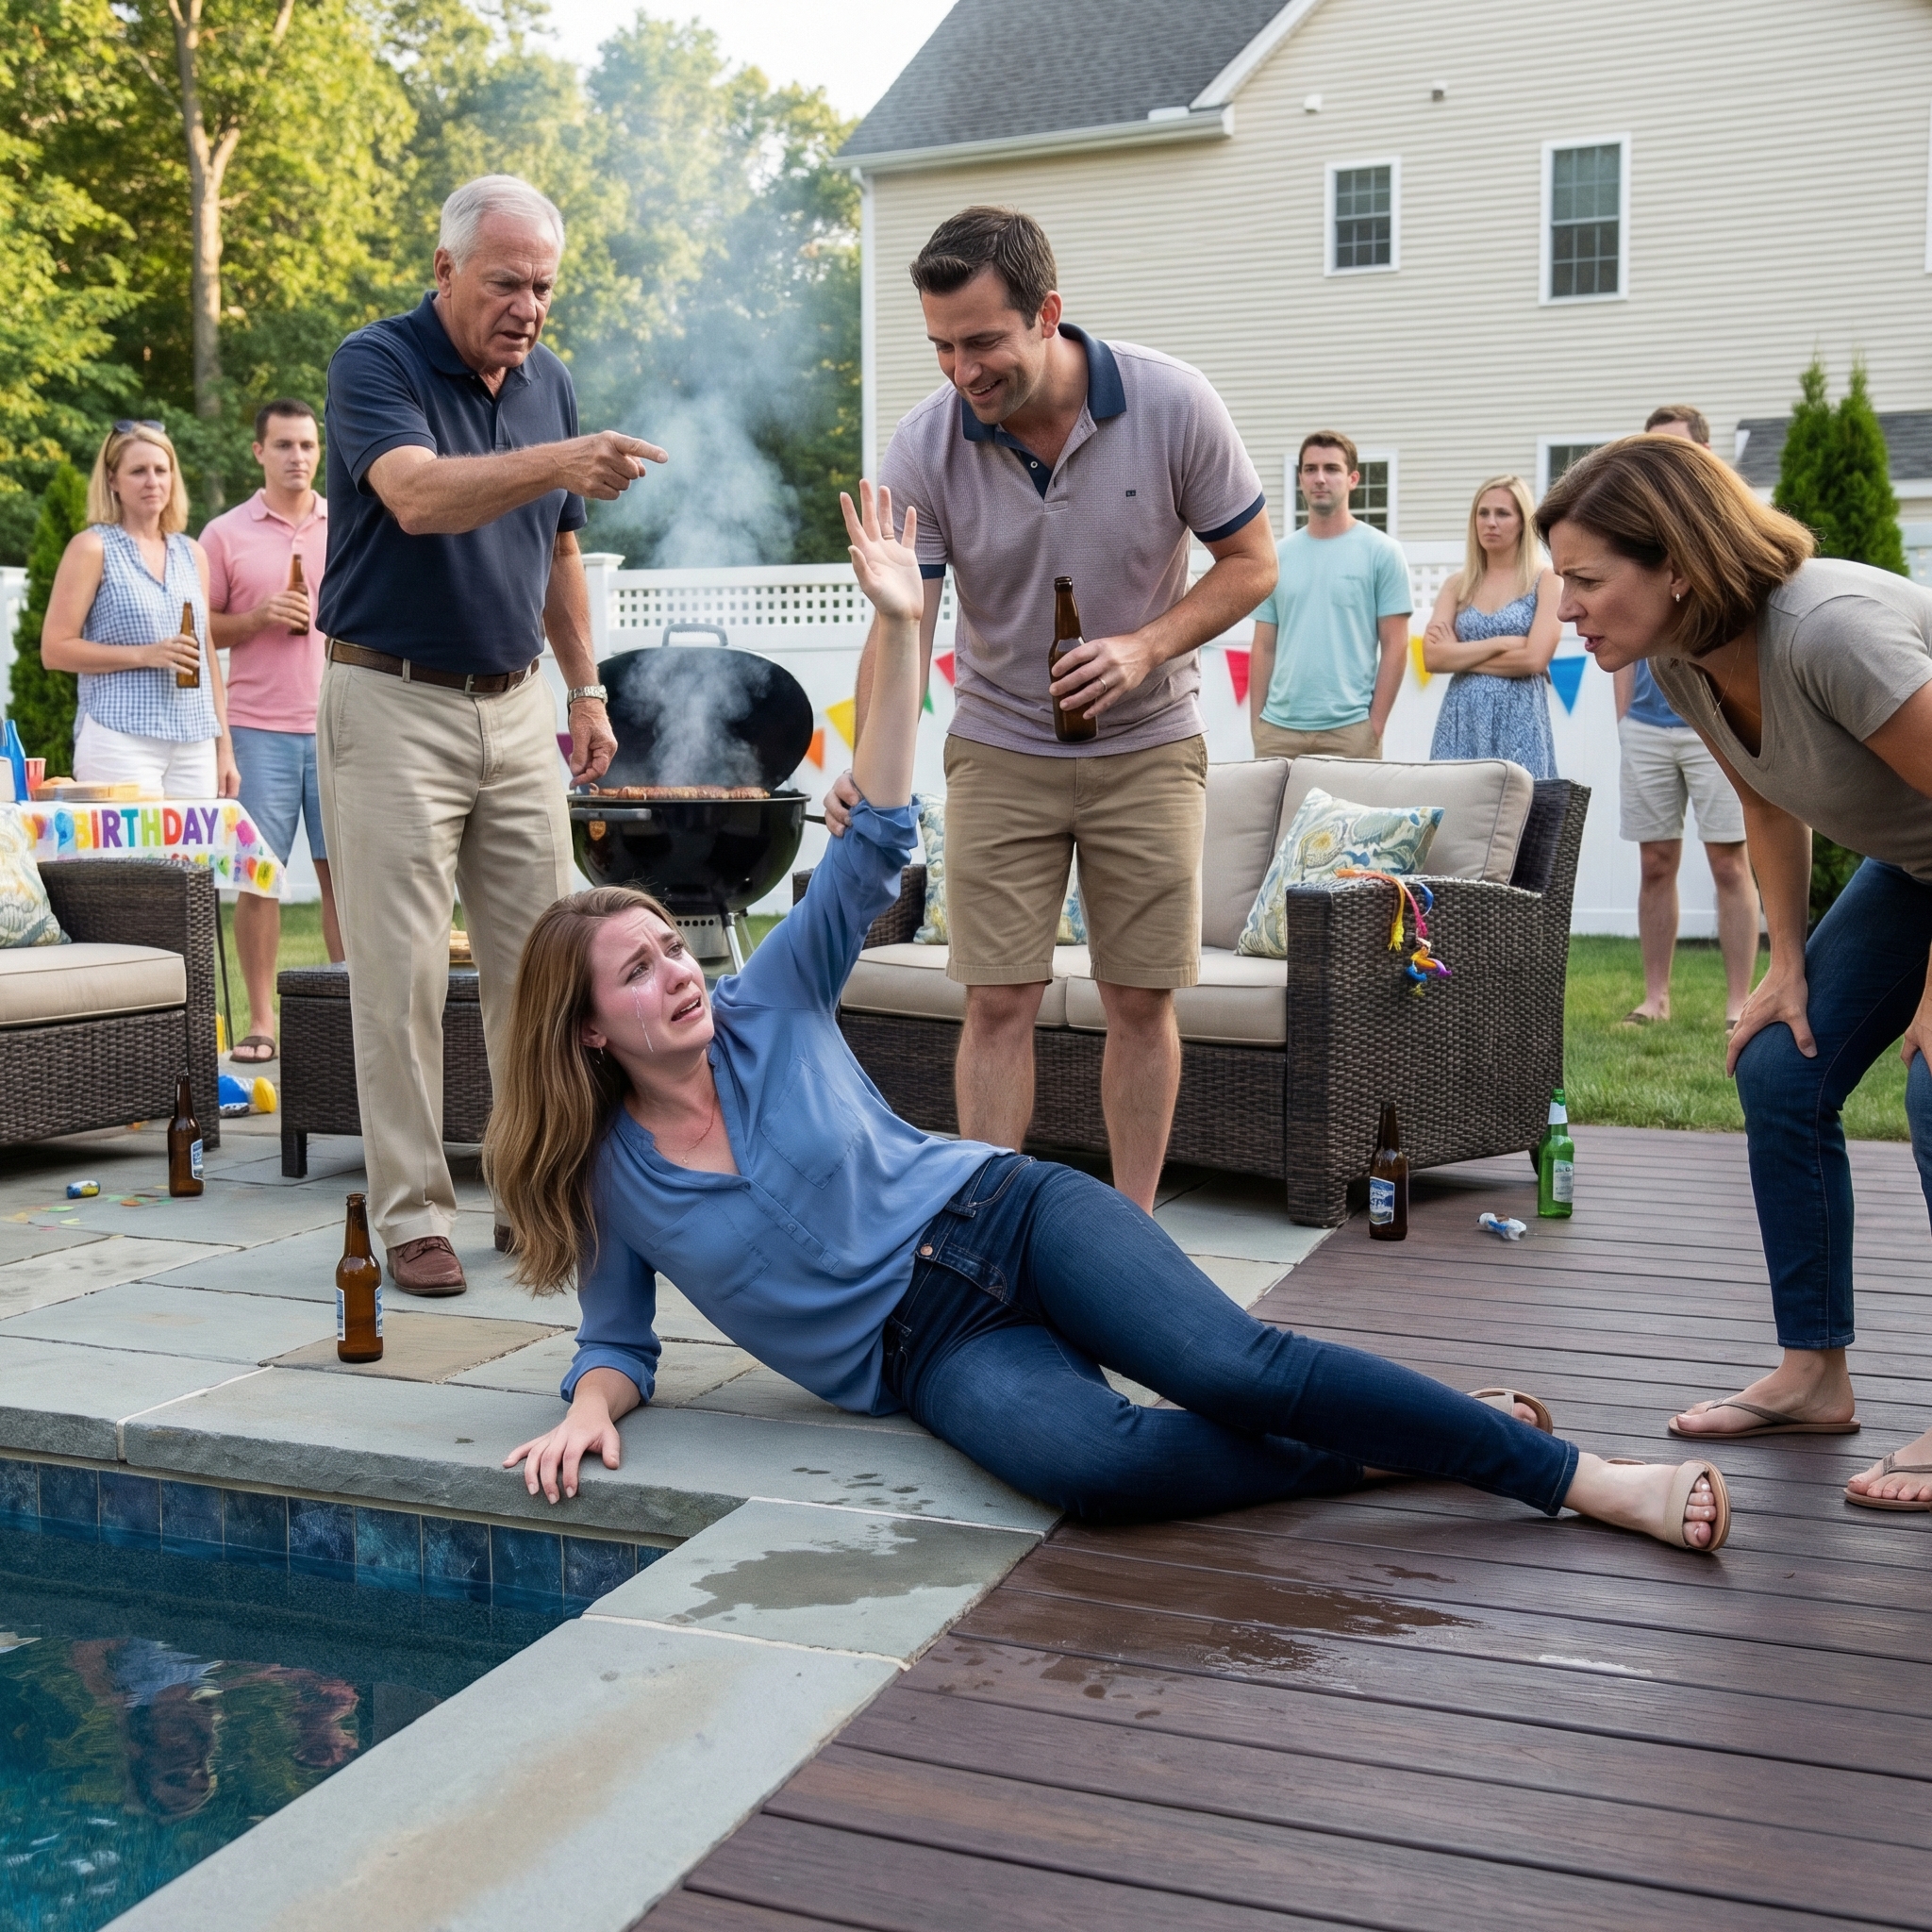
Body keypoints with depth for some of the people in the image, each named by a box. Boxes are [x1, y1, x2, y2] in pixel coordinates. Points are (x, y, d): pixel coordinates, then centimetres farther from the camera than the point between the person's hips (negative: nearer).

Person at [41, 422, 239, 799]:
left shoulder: (193, 554, 16)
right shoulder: (93, 548, 2)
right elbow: (55, 649, -3)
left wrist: (224, 748, 13)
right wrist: (144, 655, -14)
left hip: (195, 745, 5)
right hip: (120, 740, -4)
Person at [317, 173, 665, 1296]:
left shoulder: (550, 382, 10)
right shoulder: (376, 365, -10)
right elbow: (420, 496, -30)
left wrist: (586, 689, 16)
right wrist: (561, 463, -45)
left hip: (516, 705, 6)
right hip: (393, 706, -6)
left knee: (542, 962, 7)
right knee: (402, 976, -3)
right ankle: (413, 1214, 6)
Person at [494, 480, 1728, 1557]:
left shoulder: (768, 1010, 3)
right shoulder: (607, 1181, 5)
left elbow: (875, 847, -1)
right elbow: (619, 1342, 13)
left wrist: (899, 629, -9)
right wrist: (587, 1409, -13)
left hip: (1003, 1214, 1)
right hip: (932, 1349, 0)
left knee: (1232, 1363, -25)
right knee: (1094, 1464, -35)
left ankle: (1588, 1480, -15)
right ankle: (1387, 1455, -17)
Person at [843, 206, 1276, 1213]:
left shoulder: (1172, 403, -15)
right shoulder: (922, 447, -14)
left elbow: (1251, 561, -5)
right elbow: (900, 626, -16)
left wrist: (1146, 647, -21)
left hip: (1146, 748, 0)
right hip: (999, 751, 0)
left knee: (1141, 1000, 3)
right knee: (998, 1002, -3)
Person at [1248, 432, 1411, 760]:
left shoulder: (1382, 552, 1)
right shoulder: (1278, 555, 10)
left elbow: (1395, 646, -2)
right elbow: (1264, 647, 12)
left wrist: (1376, 724, -8)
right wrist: (1255, 721, 5)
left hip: (1349, 729, -3)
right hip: (1277, 728, 3)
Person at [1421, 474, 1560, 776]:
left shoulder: (1545, 579, 0)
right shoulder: (1458, 584, 10)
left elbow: (1534, 659, -12)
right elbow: (1432, 657, -2)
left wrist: (1459, 654, -5)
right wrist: (1501, 642, -10)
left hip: (1518, 718, -3)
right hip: (1461, 718, 3)